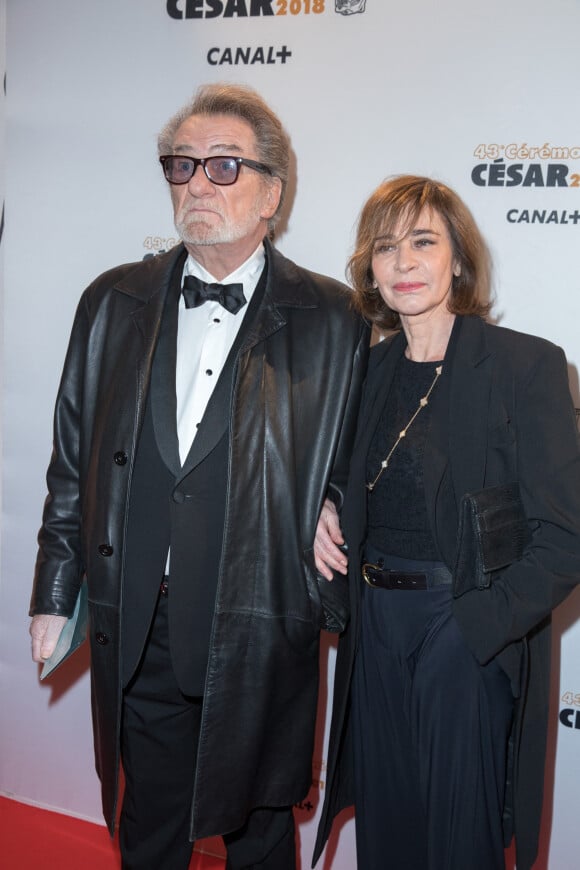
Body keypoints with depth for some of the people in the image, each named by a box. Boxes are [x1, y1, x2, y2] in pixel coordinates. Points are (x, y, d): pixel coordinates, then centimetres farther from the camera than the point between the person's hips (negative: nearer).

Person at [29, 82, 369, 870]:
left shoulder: (333, 320, -5)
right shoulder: (114, 303, 3)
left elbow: (352, 475, 0)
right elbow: (74, 460, 7)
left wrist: (343, 609, -2)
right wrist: (55, 593, 7)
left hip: (262, 641, -2)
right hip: (137, 638, 3)